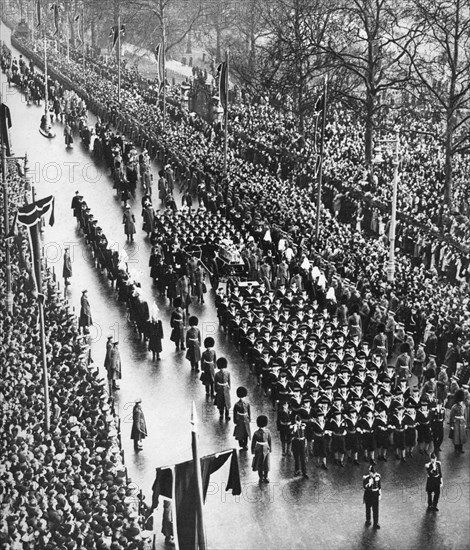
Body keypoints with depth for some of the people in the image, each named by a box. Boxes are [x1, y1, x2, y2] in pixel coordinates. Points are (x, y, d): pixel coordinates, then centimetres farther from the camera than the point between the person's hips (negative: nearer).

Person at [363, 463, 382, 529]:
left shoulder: (378, 476, -8)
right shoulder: (365, 477, -19)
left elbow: (380, 486, 4)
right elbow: (364, 487, -22)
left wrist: (380, 494, 8)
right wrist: (369, 483, -38)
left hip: (375, 494, 2)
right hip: (368, 494, -2)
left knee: (376, 509, 2)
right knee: (368, 508, 17)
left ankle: (376, 524, 14)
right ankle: (368, 521, 39)